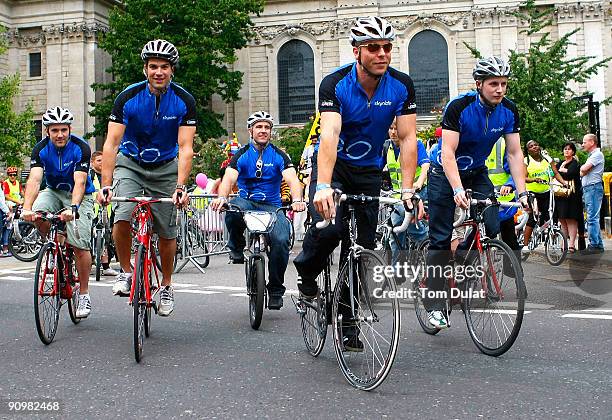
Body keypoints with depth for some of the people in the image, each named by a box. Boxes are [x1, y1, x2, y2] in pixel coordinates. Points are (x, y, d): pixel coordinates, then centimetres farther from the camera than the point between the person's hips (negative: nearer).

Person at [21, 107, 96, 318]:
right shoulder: (41, 149, -14)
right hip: (54, 191, 3)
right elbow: (34, 179, -28)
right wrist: (27, 208, -45)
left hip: (80, 196, -3)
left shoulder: (81, 148, -22)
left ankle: (84, 294, -1)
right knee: (38, 214, -31)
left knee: (80, 245, -17)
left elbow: (79, 182, -31)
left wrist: (73, 207, -49)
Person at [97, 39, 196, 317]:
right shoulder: (128, 97, -17)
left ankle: (166, 285, 24)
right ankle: (126, 272, -1)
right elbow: (111, 143, -20)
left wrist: (181, 187, -31)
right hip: (130, 164, 0)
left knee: (167, 233, 1)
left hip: (166, 168, 1)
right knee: (122, 218, -25)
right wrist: (105, 185, -29)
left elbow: (185, 148, -19)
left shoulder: (184, 101, -15)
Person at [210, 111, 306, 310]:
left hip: (272, 206, 0)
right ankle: (236, 247, -6)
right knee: (233, 210, -37)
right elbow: (229, 178, -12)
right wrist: (221, 197, -35)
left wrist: (297, 200, -33)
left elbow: (292, 179, -11)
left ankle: (276, 290, -5)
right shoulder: (242, 155, 4)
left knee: (281, 240, -25)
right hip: (247, 201, 0)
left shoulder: (279, 155, 4)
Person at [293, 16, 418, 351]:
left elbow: (407, 139, -13)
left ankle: (348, 326, 14)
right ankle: (306, 274, 5)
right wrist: (323, 187, -48)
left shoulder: (402, 86, -13)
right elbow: (329, 135, -35)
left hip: (369, 172, 3)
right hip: (333, 166, -3)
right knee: (330, 227, -29)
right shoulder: (335, 84, -22)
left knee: (362, 249, 0)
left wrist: (407, 190, -23)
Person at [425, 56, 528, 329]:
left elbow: (514, 154, -8)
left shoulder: (509, 111, -10)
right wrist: (458, 190, -42)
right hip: (445, 172, -5)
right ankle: (434, 305, -1)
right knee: (440, 238, -8)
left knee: (492, 228, -13)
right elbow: (448, 153, -30)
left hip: (477, 172, 5)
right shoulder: (459, 107, -25)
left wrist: (522, 192, -17)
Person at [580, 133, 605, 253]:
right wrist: (583, 171, 0)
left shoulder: (597, 154, -8)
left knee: (592, 218, -11)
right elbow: (582, 173, 20)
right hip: (587, 188, 10)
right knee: (592, 218, 10)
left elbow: (583, 169, -17)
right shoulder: (591, 155, 24)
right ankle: (598, 245, 14)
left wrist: (583, 167, 3)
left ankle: (594, 245, -11)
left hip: (593, 187, -10)